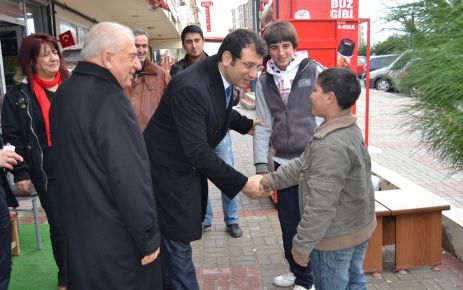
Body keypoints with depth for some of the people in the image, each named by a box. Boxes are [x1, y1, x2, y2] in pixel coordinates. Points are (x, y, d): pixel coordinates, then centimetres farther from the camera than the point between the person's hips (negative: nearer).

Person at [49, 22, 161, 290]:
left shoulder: (64, 92, 7)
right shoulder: (110, 99, -22)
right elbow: (131, 178, -26)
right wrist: (149, 238, -15)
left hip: (77, 230, 8)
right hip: (116, 238, -8)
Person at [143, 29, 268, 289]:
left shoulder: (225, 77, -5)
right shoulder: (190, 87, -32)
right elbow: (198, 152, -32)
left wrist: (248, 125, 8)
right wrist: (243, 184, -28)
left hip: (190, 164, 8)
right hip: (168, 168, -8)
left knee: (177, 237, 21)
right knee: (178, 241, 3)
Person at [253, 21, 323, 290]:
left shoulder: (313, 70, -5)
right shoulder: (264, 81, 6)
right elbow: (263, 125, 7)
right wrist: (261, 163, 2)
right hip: (283, 162, 4)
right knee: (288, 222, 14)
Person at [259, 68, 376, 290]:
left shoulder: (329, 146, -30)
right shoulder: (349, 129, 2)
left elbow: (320, 206, -29)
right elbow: (304, 164, 8)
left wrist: (301, 245, -19)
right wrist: (272, 180, 9)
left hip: (335, 237, -9)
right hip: (358, 228, 9)